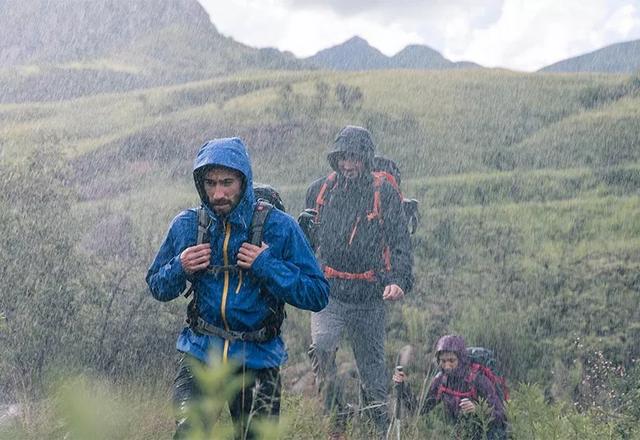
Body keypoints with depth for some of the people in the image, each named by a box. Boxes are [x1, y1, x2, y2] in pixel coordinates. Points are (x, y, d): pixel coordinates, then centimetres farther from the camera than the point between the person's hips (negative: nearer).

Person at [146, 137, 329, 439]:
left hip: (257, 359, -1)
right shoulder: (186, 226, 1)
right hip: (200, 353, 1)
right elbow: (157, 287, 13)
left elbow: (318, 295, -8)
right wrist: (179, 269, -9)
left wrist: (267, 267, -19)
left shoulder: (278, 227, -8)